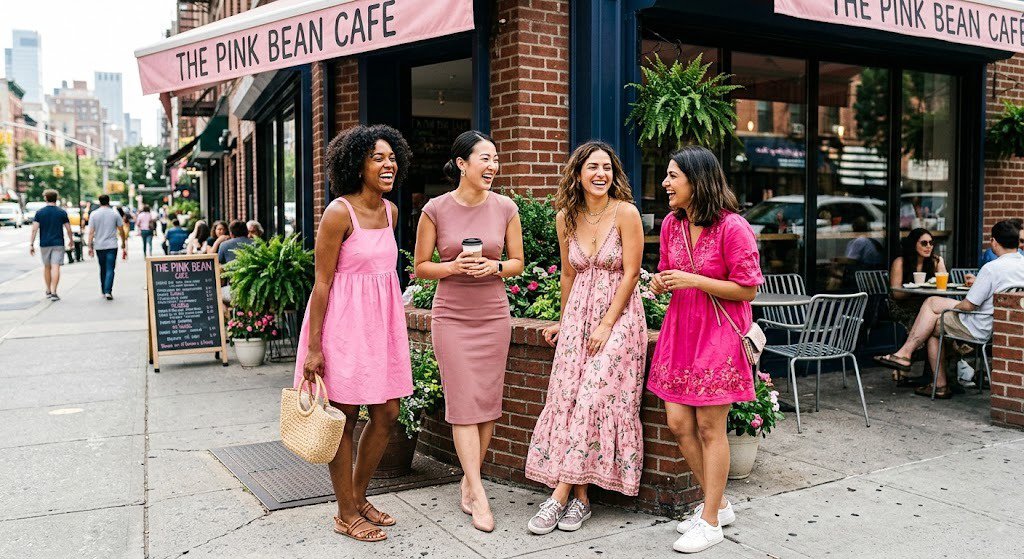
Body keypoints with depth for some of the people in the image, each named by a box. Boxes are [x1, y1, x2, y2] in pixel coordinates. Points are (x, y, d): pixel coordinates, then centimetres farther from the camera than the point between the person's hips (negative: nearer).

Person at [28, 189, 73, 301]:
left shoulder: (39, 213, 0)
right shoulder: (62, 212, -2)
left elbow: (35, 229, -4)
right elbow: (68, 229, 0)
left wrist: (31, 244, -1)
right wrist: (71, 241, 15)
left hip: (44, 244, 2)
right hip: (58, 244, -2)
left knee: (46, 267, 15)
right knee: (56, 267, -6)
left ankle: (48, 291, 25)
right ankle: (53, 293, -14)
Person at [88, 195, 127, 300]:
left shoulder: (93, 214, 1)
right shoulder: (115, 214, 0)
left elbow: (91, 232, -2)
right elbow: (121, 231, 3)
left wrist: (90, 246, 0)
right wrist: (124, 244, 13)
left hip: (99, 246, 2)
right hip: (112, 245, -2)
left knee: (102, 269, 15)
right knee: (110, 269, -4)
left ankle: (104, 291, 22)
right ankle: (108, 291, -16)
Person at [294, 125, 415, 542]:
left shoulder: (391, 211, 8)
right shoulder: (339, 213, -14)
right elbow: (322, 282, -14)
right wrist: (313, 346, -15)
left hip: (383, 319, 8)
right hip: (344, 320, -7)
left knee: (387, 413, 11)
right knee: (344, 416, 4)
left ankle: (359, 496, 30)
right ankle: (346, 514, 19)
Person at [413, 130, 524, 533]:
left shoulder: (505, 208, -1)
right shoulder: (436, 209, -5)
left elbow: (518, 262, 7)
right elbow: (421, 266, 1)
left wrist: (494, 267, -14)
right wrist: (454, 266, -17)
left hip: (493, 315, 2)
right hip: (451, 316, -2)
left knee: (488, 403, 6)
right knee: (464, 404, -5)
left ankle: (468, 481, 24)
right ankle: (479, 495, 0)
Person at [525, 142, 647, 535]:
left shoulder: (625, 213, -9)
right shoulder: (566, 217, 6)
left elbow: (631, 273, -10)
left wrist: (606, 324, -13)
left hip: (619, 314, -5)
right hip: (578, 314, 5)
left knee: (595, 397, -13)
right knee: (569, 399, -3)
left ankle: (560, 496, -9)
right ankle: (579, 497, 5)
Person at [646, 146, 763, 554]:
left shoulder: (732, 227, -15)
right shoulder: (671, 223, 6)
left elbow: (747, 290, -12)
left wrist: (694, 280, -20)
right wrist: (660, 282, -3)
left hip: (718, 334, -7)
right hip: (680, 329, 7)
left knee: (710, 427, 0)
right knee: (678, 421, 7)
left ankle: (710, 522, 14)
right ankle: (718, 504, 27)